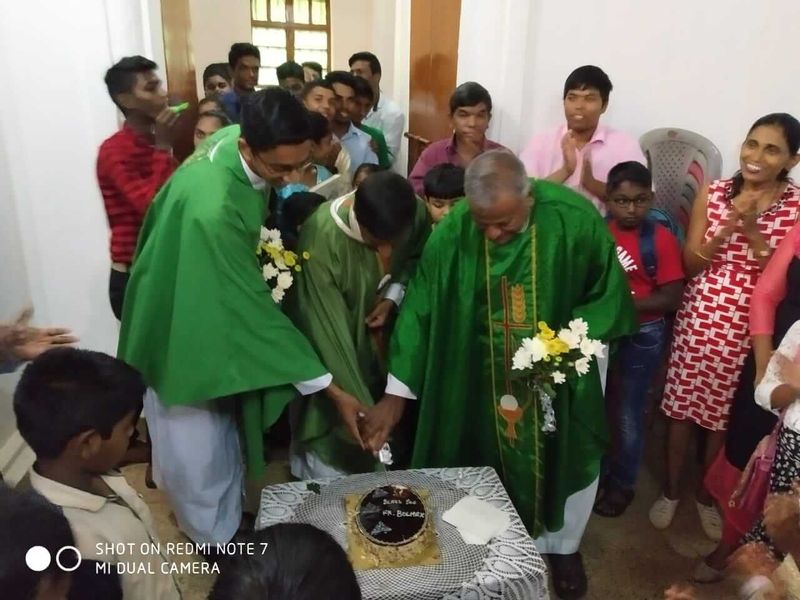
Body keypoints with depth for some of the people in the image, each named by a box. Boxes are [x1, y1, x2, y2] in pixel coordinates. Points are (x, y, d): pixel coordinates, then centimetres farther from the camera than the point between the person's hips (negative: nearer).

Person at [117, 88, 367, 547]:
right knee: (197, 448, 11)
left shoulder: (243, 145, -15)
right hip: (184, 326, -7)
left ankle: (232, 522, 44)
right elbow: (253, 307, -34)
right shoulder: (212, 208, -39)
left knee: (225, 431, 23)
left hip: (219, 305, 8)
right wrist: (331, 388, -30)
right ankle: (218, 545, 34)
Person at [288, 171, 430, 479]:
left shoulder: (416, 213, -20)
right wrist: (360, 407, -33)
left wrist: (393, 295, -14)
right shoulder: (320, 239, -35)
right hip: (331, 352, -4)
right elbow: (329, 333, -33)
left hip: (379, 340, 4)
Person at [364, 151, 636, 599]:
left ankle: (562, 546, 45)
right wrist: (396, 394, -16)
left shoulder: (575, 219, -24)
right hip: (482, 376, 1)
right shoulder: (454, 231, -21)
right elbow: (421, 308, -16)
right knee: (490, 456, 17)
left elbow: (609, 292, -8)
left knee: (568, 457, 15)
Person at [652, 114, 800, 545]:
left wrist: (753, 230, -21)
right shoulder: (713, 193, -2)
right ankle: (670, 490, 33)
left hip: (750, 329, -1)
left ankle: (707, 496, 37)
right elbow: (689, 264, -3)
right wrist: (728, 228, -19)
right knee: (681, 405, 11)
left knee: (724, 415, 13)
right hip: (699, 318, 1)